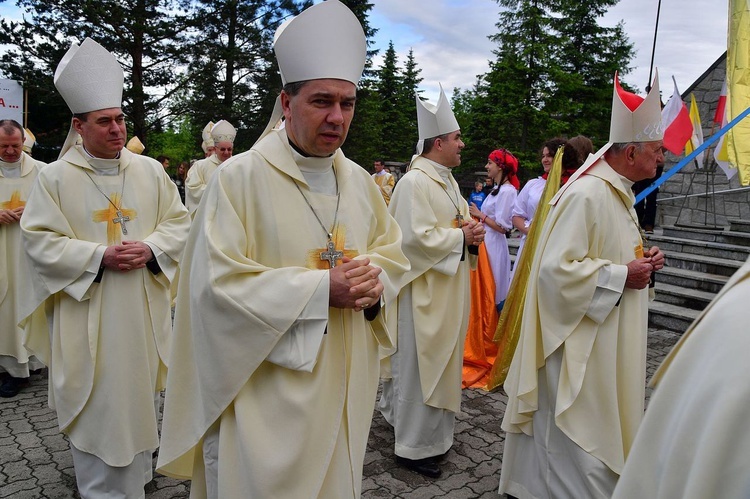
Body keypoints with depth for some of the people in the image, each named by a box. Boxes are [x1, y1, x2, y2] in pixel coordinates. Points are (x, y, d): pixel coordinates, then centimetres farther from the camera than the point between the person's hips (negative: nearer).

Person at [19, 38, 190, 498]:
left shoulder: (150, 171, 3)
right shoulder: (56, 177, -4)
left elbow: (179, 221, 5)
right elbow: (39, 239, -7)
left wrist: (150, 248, -13)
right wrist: (99, 256, -19)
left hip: (143, 311, 3)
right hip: (88, 314, -2)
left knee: (139, 393, 15)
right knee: (94, 404, 6)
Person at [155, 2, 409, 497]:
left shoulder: (360, 181, 5)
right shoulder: (241, 177, -13)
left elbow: (392, 250, 14)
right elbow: (218, 283, -18)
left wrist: (375, 283, -10)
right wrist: (321, 289, -22)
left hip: (344, 386, 6)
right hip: (268, 392, -5)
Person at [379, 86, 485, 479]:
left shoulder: (447, 180, 13)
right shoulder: (415, 182, -18)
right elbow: (416, 237, -26)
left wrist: (472, 230, -1)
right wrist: (463, 236, -16)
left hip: (448, 290, 10)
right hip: (424, 291, -10)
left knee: (441, 361, 18)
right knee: (421, 365, 1)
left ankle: (432, 433, 34)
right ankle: (414, 447, 16)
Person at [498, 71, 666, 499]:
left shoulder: (619, 193, 11)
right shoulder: (585, 195, -22)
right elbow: (558, 269, -27)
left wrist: (642, 259, 4)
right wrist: (622, 276, -20)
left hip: (609, 337, 11)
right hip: (581, 340, -11)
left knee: (598, 426, 21)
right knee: (579, 431, 3)